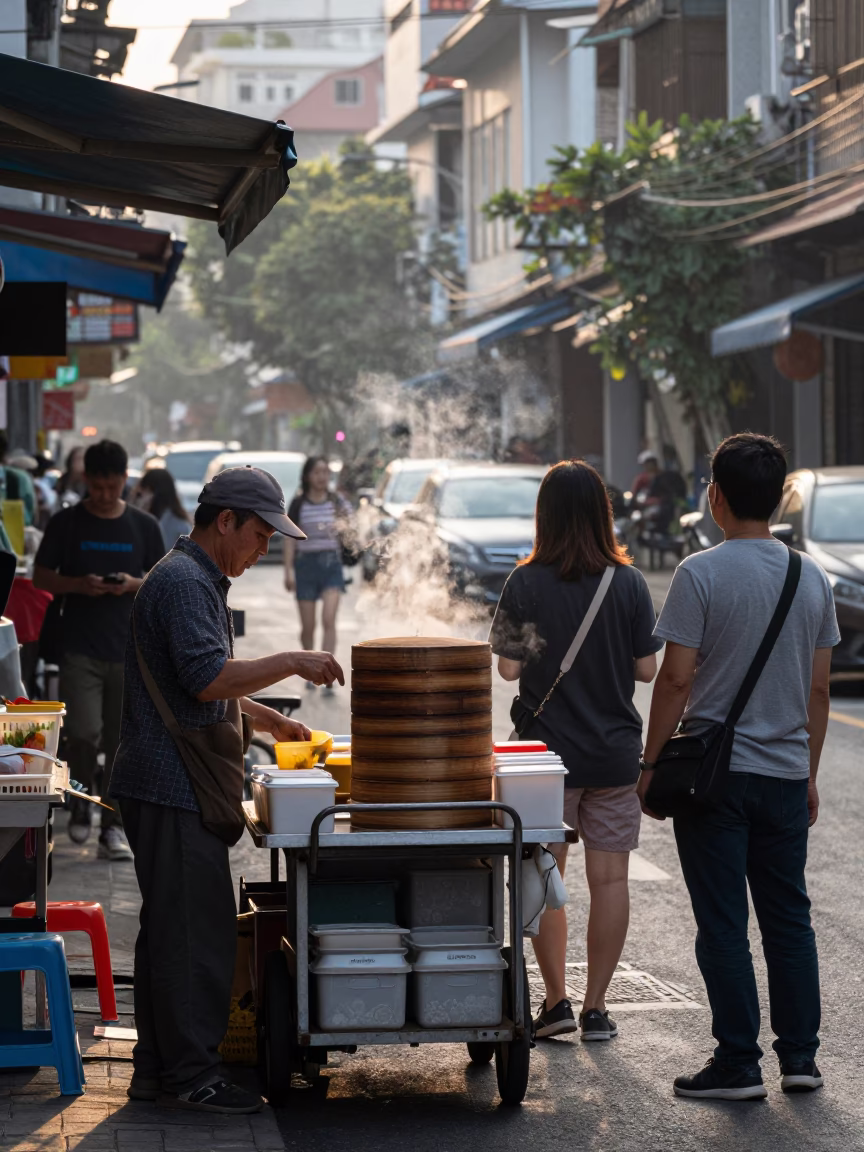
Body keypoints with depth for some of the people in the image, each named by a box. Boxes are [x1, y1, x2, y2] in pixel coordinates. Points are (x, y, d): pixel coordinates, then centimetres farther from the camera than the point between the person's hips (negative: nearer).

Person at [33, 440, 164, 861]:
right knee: (83, 732, -12)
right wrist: (78, 584, -14)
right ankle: (82, 800, 15)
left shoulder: (143, 526, 5)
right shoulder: (66, 523, 1)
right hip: (79, 648, -1)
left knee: (121, 740, 3)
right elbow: (41, 577, 5)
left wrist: (134, 584, -11)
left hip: (128, 648, 2)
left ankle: (113, 827, 11)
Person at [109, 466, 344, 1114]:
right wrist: (291, 663, -17)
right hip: (174, 789, -11)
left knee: (170, 927, 13)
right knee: (196, 931, -8)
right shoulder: (183, 582, -14)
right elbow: (207, 677, -23)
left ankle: (157, 1067, 18)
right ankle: (190, 1076, -4)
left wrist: (268, 721, 24)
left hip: (167, 786, 11)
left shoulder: (198, 581, 21)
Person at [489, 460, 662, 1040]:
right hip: (616, 752, 1)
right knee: (609, 878, 6)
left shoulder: (526, 584, -9)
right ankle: (596, 1007, 8)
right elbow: (646, 668, -2)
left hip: (547, 750, -1)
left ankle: (556, 999, 9)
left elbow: (508, 666, -7)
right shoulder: (630, 583, -5)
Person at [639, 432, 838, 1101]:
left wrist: (651, 765, -3)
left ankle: (739, 1064, 3)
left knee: (723, 924, 1)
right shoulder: (813, 579, 4)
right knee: (789, 919, 12)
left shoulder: (702, 574, -11)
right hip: (785, 773, 5)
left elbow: (676, 679, -12)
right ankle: (800, 1058, 14)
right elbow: (819, 689, 8)